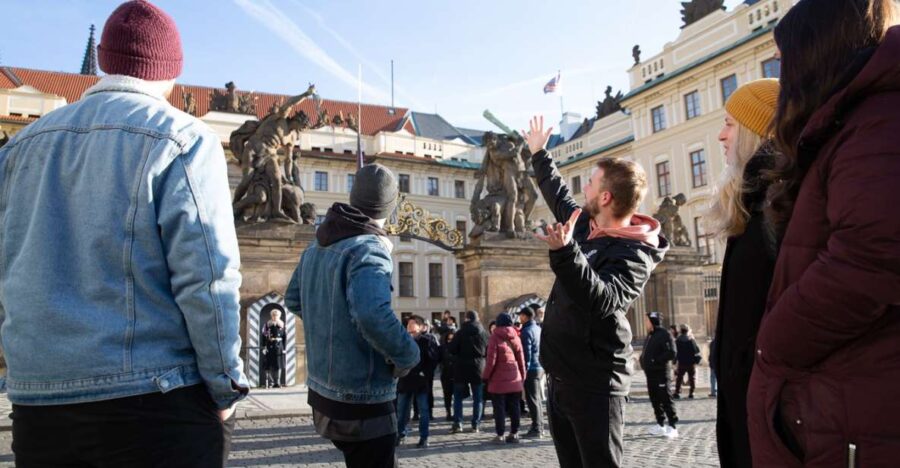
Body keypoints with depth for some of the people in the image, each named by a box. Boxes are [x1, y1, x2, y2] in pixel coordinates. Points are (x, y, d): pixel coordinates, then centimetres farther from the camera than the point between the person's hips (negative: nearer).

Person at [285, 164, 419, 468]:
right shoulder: (368, 248, -20)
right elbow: (372, 314, -37)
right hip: (363, 399, -8)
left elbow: (293, 300, 19)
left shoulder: (316, 247, 5)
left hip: (322, 389, 8)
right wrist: (408, 356, -21)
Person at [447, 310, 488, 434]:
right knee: (478, 398, 9)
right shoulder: (483, 333, -1)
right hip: (478, 368, 2)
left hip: (461, 368, -2)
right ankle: (476, 424, 7)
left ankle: (457, 423, 1)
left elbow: (452, 350, -9)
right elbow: (488, 352, 4)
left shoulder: (461, 332, -10)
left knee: (458, 397, 8)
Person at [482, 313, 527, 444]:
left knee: (499, 407, 1)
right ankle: (514, 434, 13)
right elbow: (521, 358, 7)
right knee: (514, 407, 10)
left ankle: (500, 435, 2)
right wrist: (523, 376, 15)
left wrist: (486, 376, -2)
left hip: (498, 379, -4)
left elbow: (491, 359, -10)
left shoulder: (495, 337, -7)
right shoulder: (515, 337, 6)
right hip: (515, 379, 4)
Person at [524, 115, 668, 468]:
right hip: (562, 375, 8)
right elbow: (558, 195, 26)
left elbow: (602, 300, -33)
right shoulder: (584, 224, 7)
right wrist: (539, 154, 35)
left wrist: (565, 252, -45)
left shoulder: (634, 253, -16)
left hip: (595, 383, -8)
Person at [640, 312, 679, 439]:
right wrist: (643, 360, 5)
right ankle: (661, 425, 22)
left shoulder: (664, 335, -11)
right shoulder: (650, 335, 15)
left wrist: (656, 361, -20)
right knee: (655, 400, 13)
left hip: (662, 372, -9)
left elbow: (671, 352, -20)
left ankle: (673, 427, -1)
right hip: (650, 372, 9)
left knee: (666, 400, -6)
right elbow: (646, 351, 24)